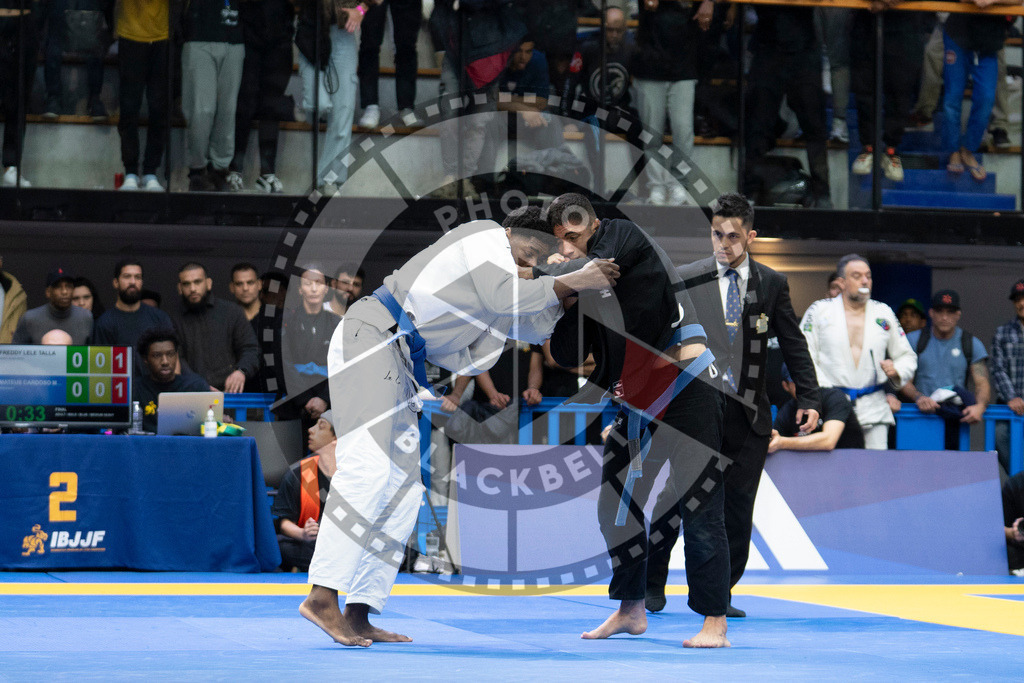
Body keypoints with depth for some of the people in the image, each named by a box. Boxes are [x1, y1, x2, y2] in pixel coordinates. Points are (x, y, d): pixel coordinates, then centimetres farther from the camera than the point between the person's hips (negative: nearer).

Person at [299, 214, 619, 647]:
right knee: (369, 465, -20)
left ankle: (358, 616, 3)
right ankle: (322, 598, -26)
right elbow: (504, 297, -17)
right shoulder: (487, 237, -1)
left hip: (396, 364, 10)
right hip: (369, 335, -10)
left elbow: (465, 362, 18)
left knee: (401, 489, 5)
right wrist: (573, 283, -13)